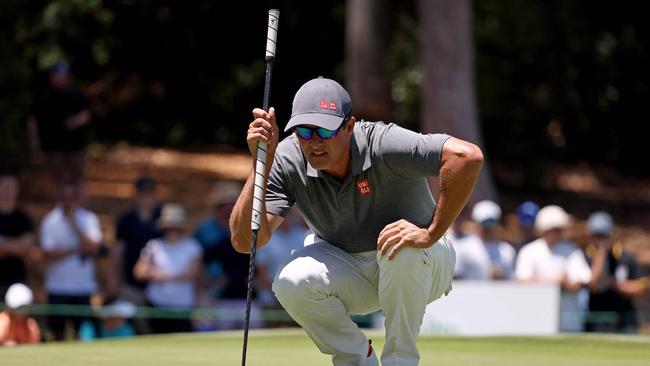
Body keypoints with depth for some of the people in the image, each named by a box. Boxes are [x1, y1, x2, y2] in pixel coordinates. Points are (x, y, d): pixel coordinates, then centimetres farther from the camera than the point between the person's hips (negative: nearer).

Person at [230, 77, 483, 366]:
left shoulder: (382, 144, -31)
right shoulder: (286, 161, -18)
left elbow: (468, 156, -43)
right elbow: (245, 241, -26)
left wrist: (431, 234, -38)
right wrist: (262, 163, -34)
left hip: (423, 266, -3)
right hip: (347, 271, 3)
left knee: (402, 247, -37)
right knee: (292, 282, -26)